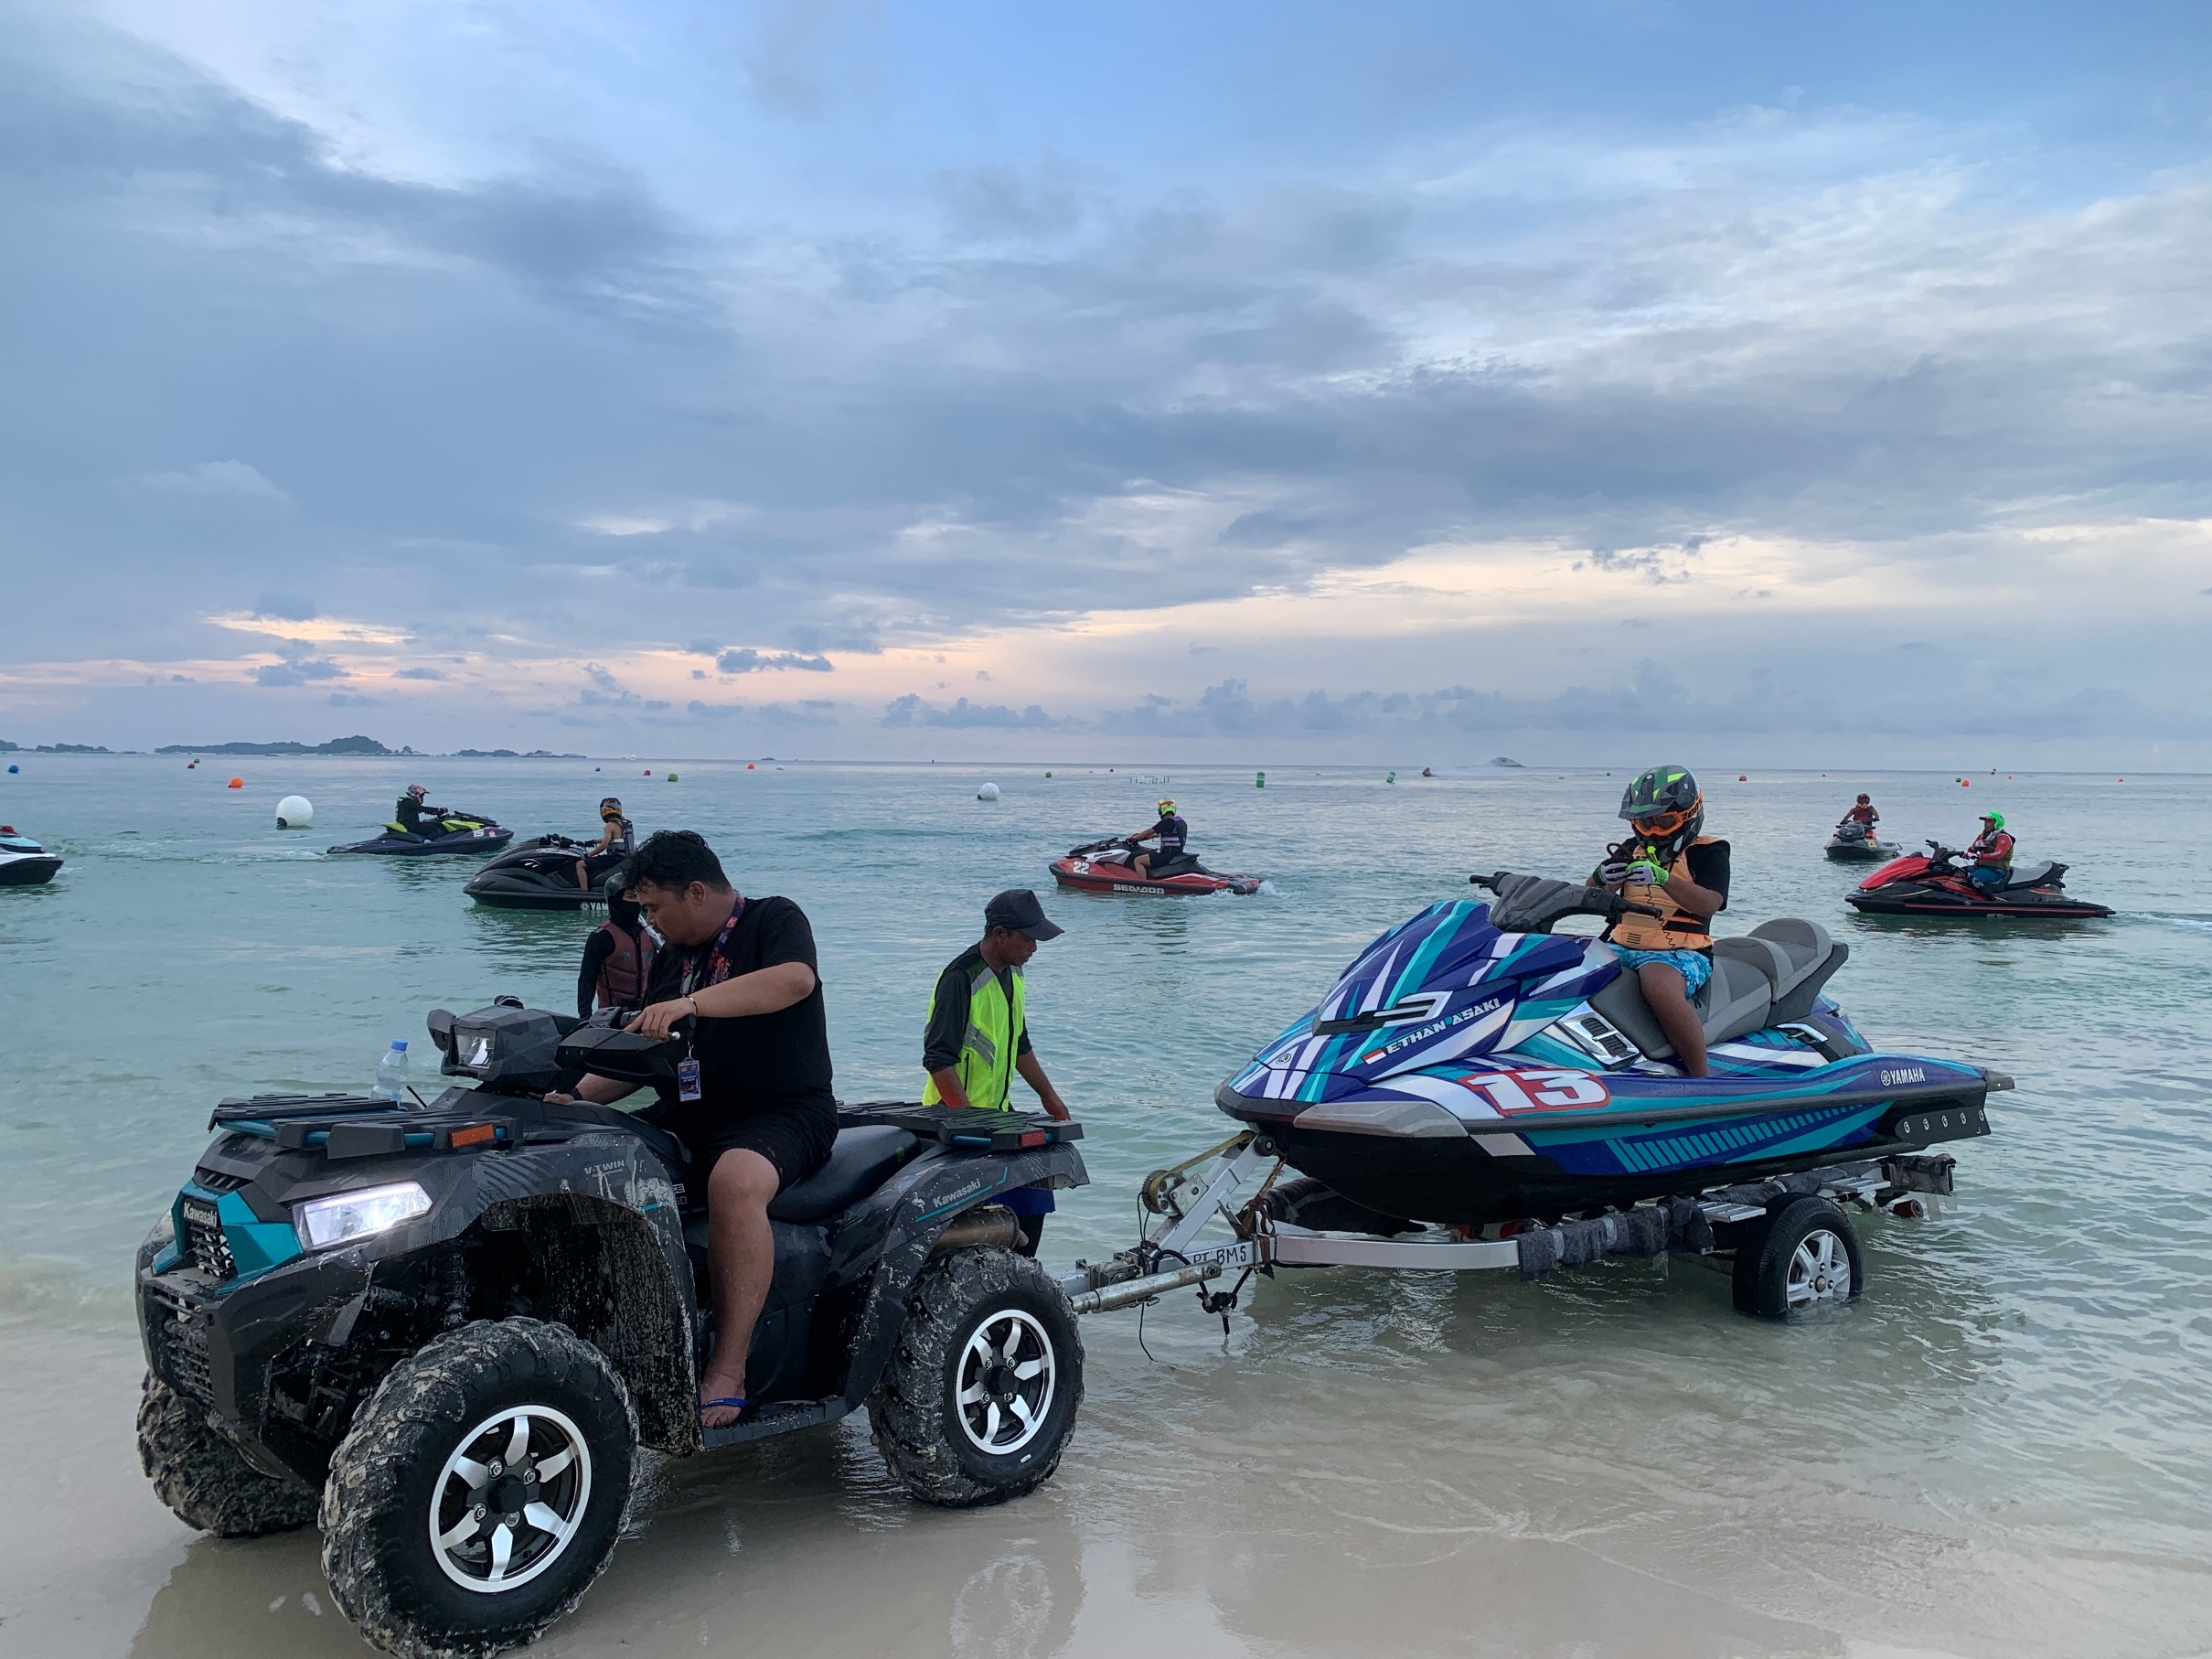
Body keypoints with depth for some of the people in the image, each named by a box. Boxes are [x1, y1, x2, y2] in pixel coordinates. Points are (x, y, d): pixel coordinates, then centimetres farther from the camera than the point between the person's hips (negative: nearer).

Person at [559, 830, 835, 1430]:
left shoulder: (774, 920, -4)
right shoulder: (670, 958, 18)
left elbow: (795, 979, -27)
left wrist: (692, 1003, -36)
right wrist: (576, 1097, 6)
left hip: (783, 1116, -8)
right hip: (685, 1118, 8)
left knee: (736, 1180, -37)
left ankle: (728, 1369, -33)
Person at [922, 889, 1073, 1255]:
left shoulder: (1013, 973, 9)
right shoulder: (961, 978, -19)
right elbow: (938, 1059, -24)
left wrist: (1048, 1094, 22)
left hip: (998, 1112, 9)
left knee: (1033, 1199, 9)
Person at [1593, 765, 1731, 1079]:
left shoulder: (1708, 852, 2)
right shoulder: (1634, 850, 18)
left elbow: (1709, 904, -15)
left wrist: (1662, 878, -31)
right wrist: (1602, 876, -14)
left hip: (1679, 953, -6)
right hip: (1622, 947, 6)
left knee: (1661, 985, -39)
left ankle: (1702, 1079, -29)